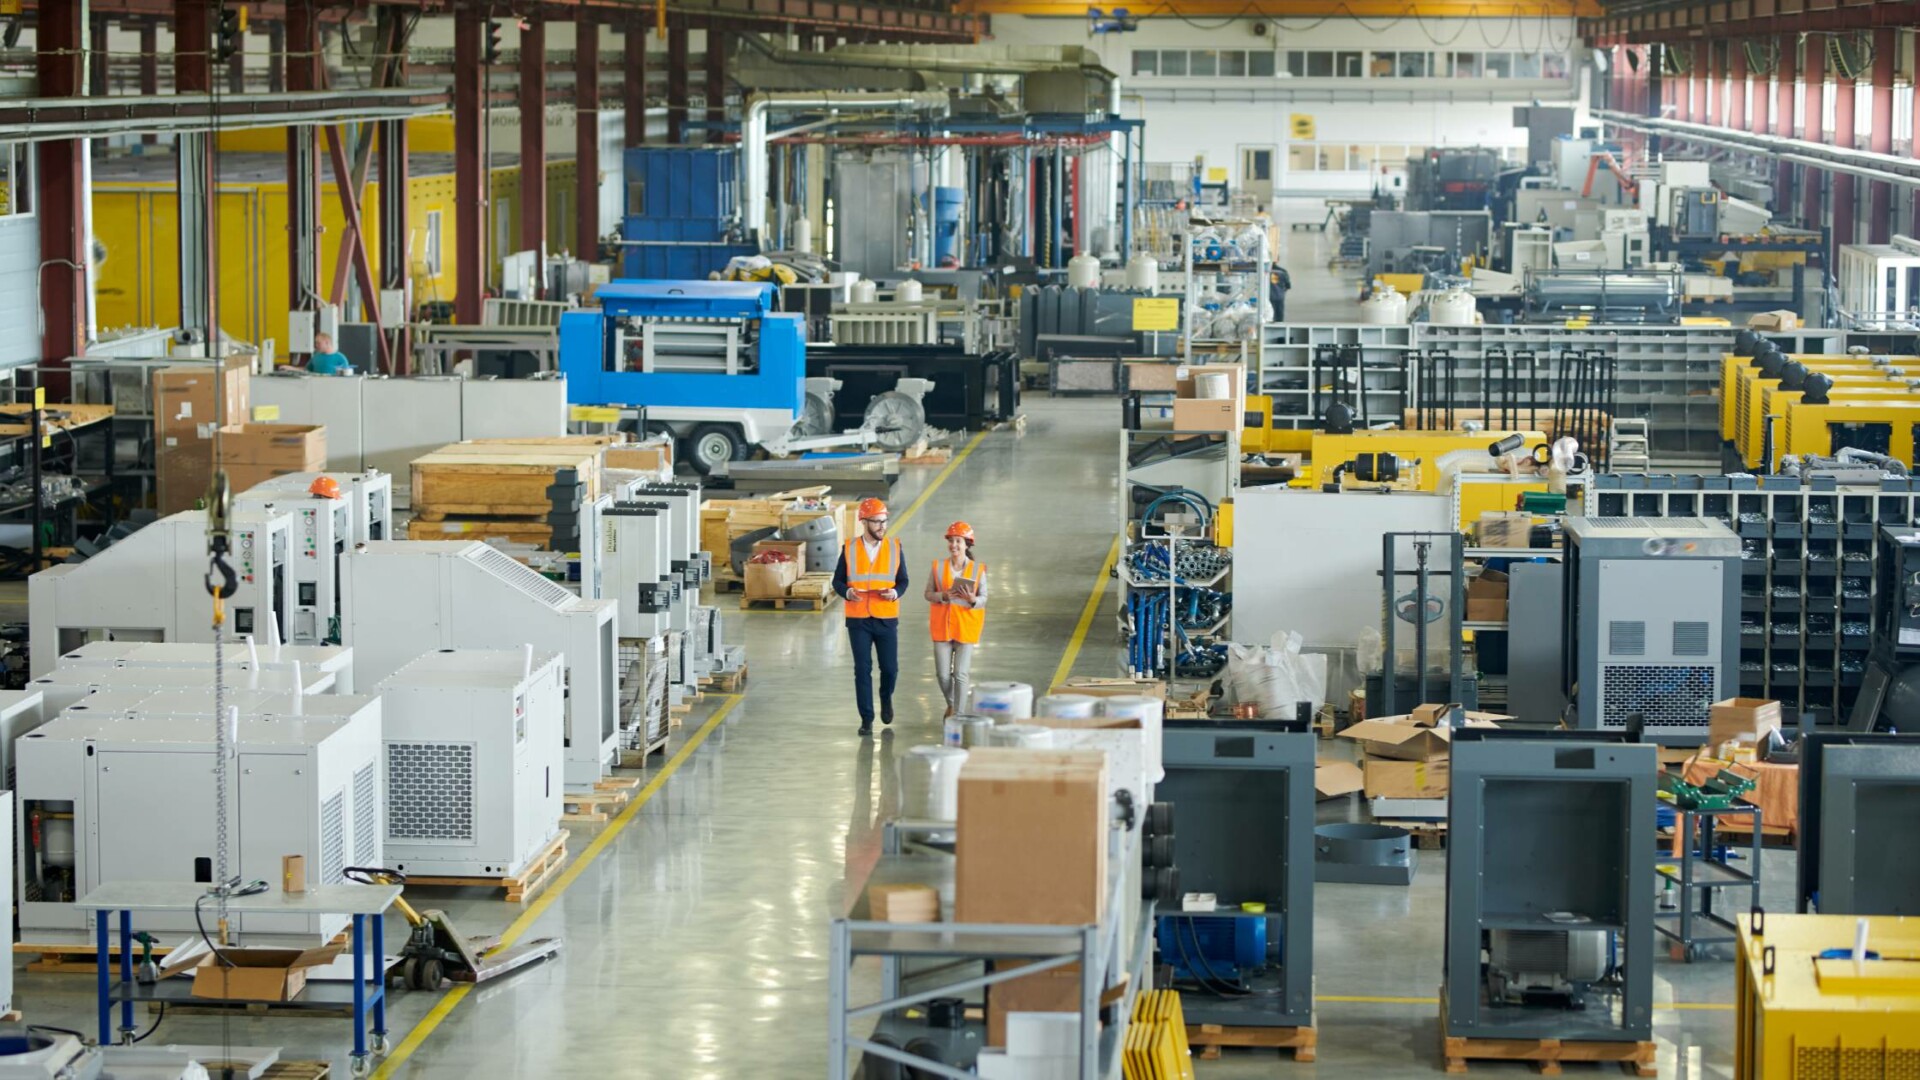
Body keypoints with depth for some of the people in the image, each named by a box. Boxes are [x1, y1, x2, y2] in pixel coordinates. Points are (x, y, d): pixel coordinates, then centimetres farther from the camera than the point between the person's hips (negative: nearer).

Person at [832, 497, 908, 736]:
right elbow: (838, 581, 4)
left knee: (890, 668, 4)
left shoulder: (895, 547, 2)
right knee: (862, 669, 0)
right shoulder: (849, 549, 0)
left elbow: (903, 581, 7)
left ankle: (886, 698, 36)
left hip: (886, 619, 1)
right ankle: (866, 718, 8)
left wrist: (895, 593, -15)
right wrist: (847, 592, -17)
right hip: (858, 619, -1)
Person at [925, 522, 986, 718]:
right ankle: (951, 704, 32)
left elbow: (983, 598, 1)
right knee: (942, 674, 3)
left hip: (966, 626, -1)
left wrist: (973, 600, -21)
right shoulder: (938, 566, 1)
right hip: (942, 625, 2)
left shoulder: (978, 570, -2)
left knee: (961, 674, -3)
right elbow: (928, 593, 3)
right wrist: (943, 595, -17)